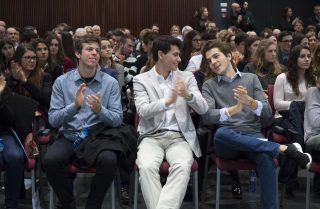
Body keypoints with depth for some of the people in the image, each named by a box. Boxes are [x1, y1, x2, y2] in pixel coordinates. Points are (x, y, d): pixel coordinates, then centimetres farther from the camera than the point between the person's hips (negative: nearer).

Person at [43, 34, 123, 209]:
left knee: (109, 160, -32)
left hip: (98, 137, -1)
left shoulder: (111, 83, 1)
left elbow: (118, 120, -2)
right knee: (50, 160, -28)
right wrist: (74, 106, -19)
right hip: (69, 137, 1)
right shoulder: (62, 81, 3)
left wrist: (99, 110, -22)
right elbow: (53, 120, -3)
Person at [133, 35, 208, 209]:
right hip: (152, 136, -1)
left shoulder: (187, 77, 12)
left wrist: (188, 95, -19)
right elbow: (143, 111, -9)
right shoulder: (141, 80, 6)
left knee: (182, 167, -31)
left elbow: (203, 109, 2)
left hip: (179, 137, 1)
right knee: (147, 167, -32)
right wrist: (167, 102, -26)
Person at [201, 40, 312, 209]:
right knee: (221, 133, -37)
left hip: (253, 136, 0)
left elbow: (267, 113, 5)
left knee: (265, 158, -35)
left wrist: (250, 102, -17)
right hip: (227, 141, 0)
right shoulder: (209, 85, 12)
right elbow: (207, 116, -6)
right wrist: (233, 109, -23)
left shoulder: (251, 78, 15)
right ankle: (284, 148, -26)